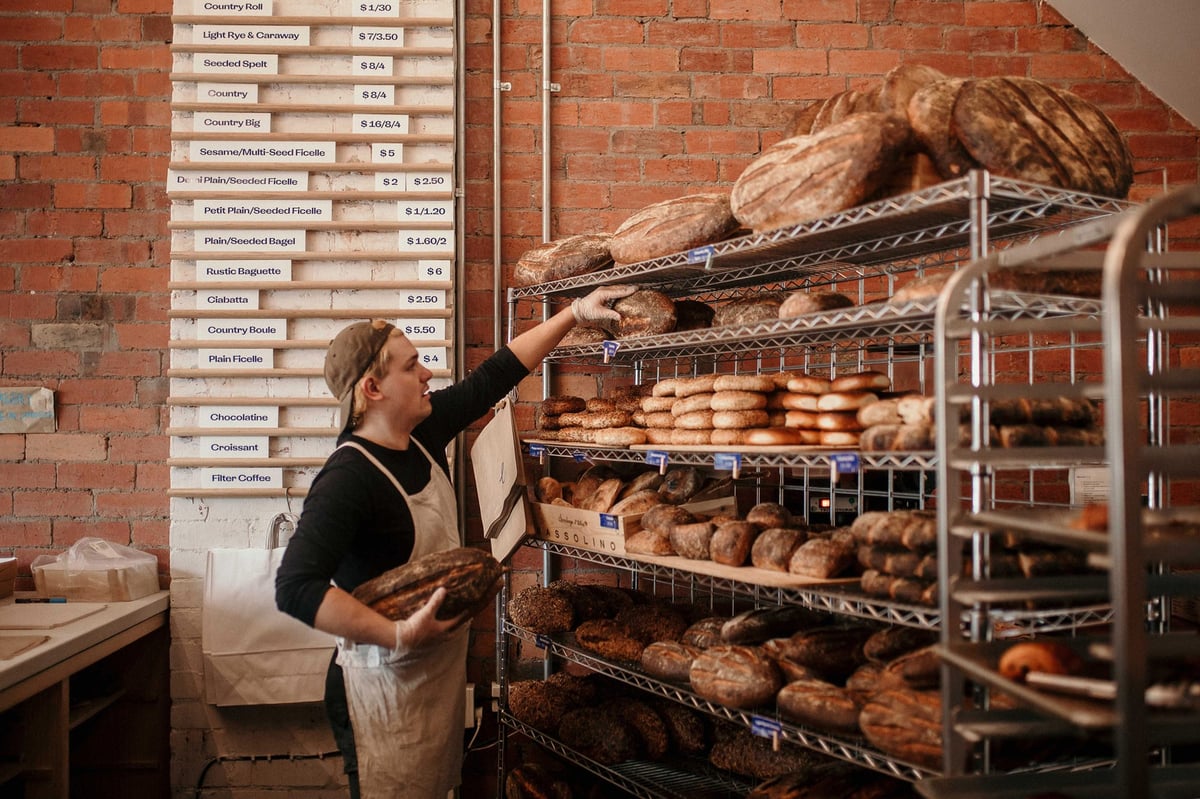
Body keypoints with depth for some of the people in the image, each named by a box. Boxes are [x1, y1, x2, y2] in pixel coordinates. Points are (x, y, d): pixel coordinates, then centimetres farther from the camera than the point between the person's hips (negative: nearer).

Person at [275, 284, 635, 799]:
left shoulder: (423, 432, -1)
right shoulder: (347, 479, -25)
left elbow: (495, 376, 9)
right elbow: (295, 589, -34)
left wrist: (575, 314, 9)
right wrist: (399, 635, -34)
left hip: (442, 675, 8)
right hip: (387, 691, -8)